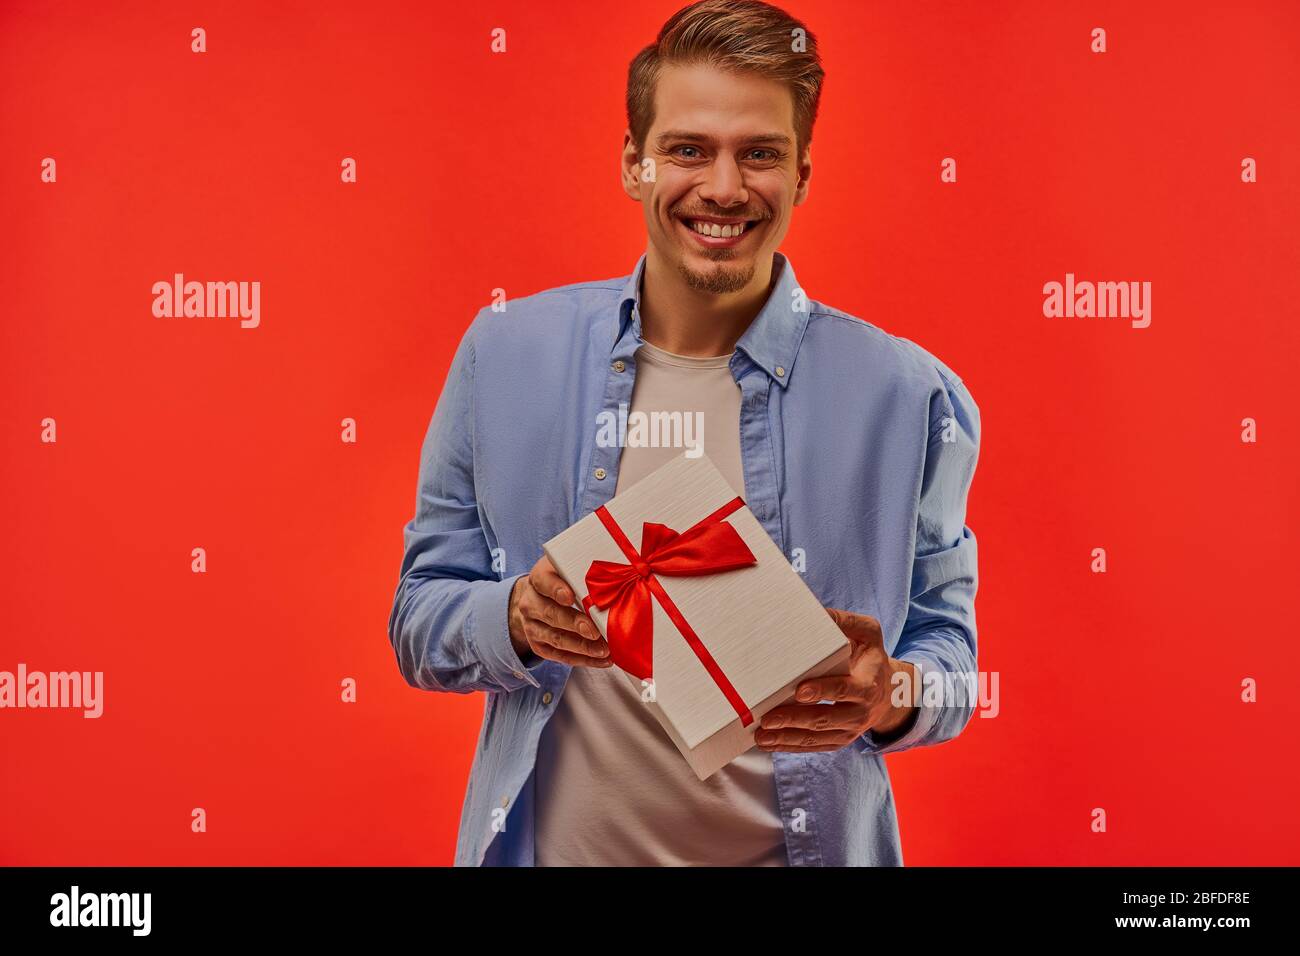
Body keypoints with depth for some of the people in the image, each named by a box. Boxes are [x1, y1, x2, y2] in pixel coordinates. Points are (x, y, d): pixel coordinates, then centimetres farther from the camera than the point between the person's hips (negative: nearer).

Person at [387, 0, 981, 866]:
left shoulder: (911, 397, -9)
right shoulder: (505, 354, -6)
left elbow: (947, 650, -1)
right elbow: (420, 619, -1)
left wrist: (892, 697, -22)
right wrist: (517, 621, -21)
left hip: (799, 844, 0)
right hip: (553, 840, 1)